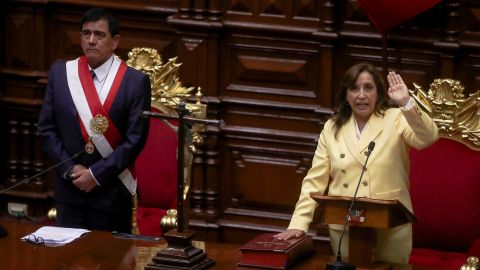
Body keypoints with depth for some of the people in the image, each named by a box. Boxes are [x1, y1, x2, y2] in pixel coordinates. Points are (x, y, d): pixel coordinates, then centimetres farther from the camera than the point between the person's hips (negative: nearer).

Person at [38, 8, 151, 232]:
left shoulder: (135, 82, -7)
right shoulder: (60, 73, 3)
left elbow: (135, 139, -10)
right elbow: (47, 128, 4)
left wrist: (96, 174, -14)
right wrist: (69, 169, -7)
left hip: (111, 191, -2)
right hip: (69, 189, 3)